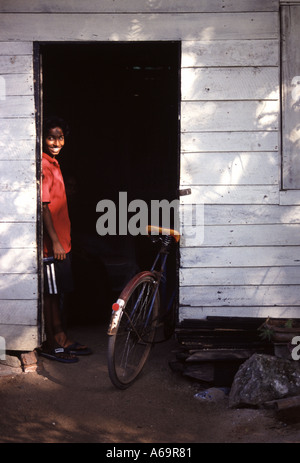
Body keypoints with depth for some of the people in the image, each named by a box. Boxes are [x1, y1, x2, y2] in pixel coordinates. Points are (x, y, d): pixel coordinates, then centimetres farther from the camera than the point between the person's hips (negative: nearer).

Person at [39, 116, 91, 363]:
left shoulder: (54, 164, 16)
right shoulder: (44, 165, -15)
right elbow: (43, 206, -20)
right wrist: (55, 241, -22)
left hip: (61, 242, 10)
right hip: (52, 243, -10)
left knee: (57, 292, 15)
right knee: (50, 293, -2)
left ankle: (62, 339, 24)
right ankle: (50, 345, 5)